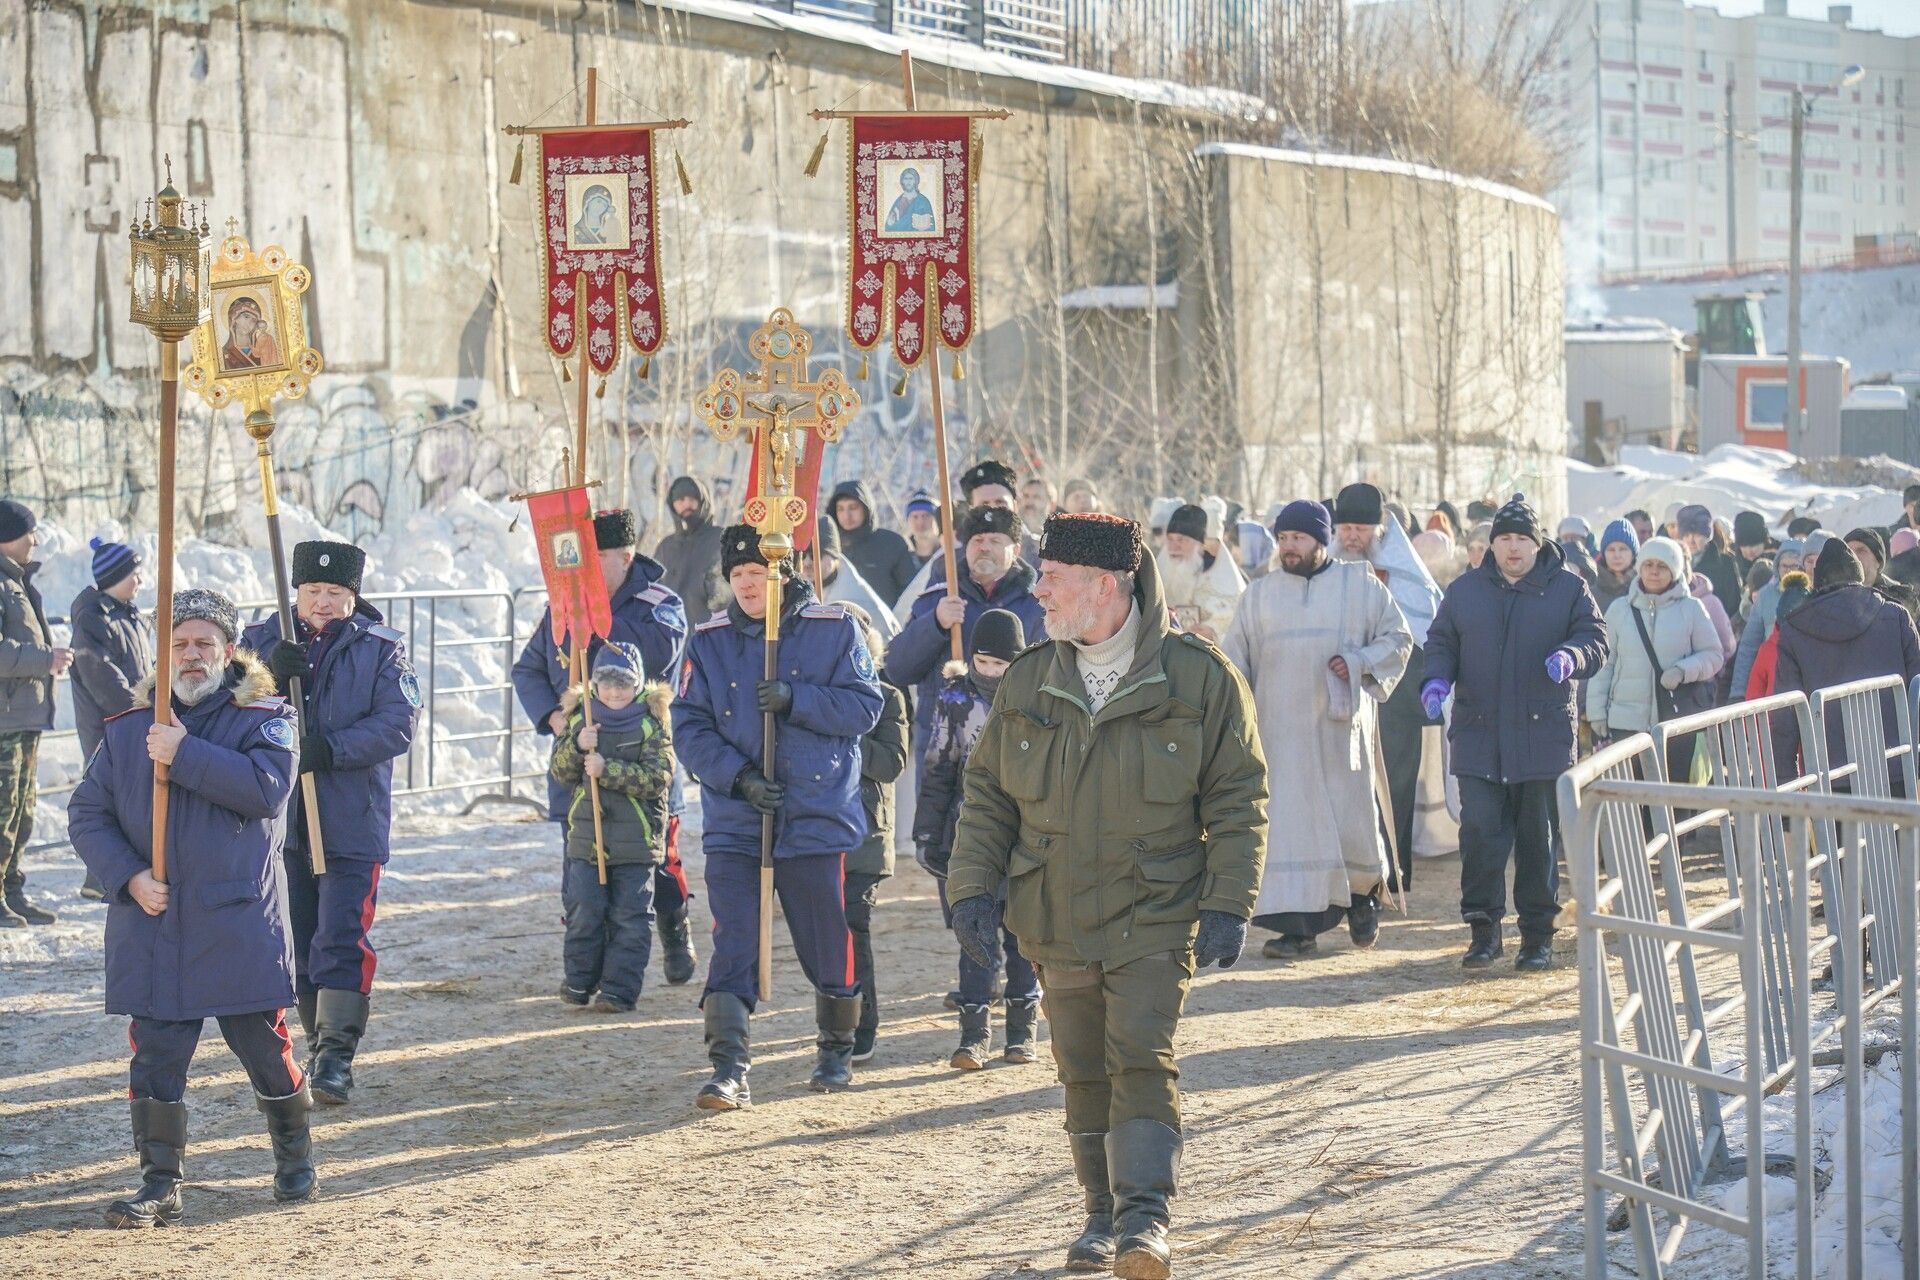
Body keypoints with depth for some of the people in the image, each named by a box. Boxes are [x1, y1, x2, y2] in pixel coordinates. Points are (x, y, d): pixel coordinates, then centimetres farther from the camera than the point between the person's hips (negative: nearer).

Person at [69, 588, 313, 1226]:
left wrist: (186, 756, -20)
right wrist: (128, 876, -9)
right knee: (155, 1057, 0)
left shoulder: (265, 718, 0)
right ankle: (160, 1187, 7)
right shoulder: (128, 728, 8)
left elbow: (268, 786, -18)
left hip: (240, 927, -2)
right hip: (152, 928, 2)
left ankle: (294, 1158, 29)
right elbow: (86, 813, 6)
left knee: (265, 1046, 7)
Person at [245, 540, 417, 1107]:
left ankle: (336, 1056, -12)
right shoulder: (262, 640, 9)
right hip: (280, 819, 4)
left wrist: (331, 749, -21)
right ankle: (318, 1039, 25)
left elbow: (398, 723, -9)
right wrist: (270, 675, -20)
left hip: (352, 822, -4)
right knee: (296, 942, 12)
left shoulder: (381, 649, 1)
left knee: (343, 941, -11)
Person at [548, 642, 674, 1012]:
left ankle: (620, 990, 6)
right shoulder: (580, 718, 6)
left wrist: (608, 769, -23)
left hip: (636, 839, -3)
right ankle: (579, 982, 18)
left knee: (629, 917, 0)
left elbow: (658, 776, -15)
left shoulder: (653, 723, -5)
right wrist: (576, 746, -19)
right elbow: (561, 773, 2)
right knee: (583, 912, 3)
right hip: (586, 834, 3)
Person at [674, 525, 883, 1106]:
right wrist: (737, 775, -15)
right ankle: (729, 1069, -11)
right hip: (734, 823, 1)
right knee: (733, 944, -8)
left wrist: (796, 700, -19)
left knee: (828, 943, 10)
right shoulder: (709, 642, 4)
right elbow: (689, 727, -1)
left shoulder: (834, 630, 0)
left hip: (817, 816, -1)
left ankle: (836, 1048, 31)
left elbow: (865, 706, -5)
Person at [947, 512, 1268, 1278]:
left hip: (1155, 919, -4)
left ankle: (1145, 1218, -14)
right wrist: (972, 889, 1)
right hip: (1056, 921, 4)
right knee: (1083, 1074, 10)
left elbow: (1238, 799, -2)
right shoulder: (1027, 683, 5)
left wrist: (1227, 905, -9)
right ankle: (1103, 1214, 23)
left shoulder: (1199, 677, -5)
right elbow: (987, 794, 12)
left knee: (1142, 1060, -14)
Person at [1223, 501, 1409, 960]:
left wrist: (1358, 662, -10)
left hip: (1341, 723, -1)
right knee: (1290, 822, -5)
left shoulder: (1361, 585, 5)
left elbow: (1398, 638, 6)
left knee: (1351, 816, 2)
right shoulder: (1261, 594, 10)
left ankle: (1363, 895, 30)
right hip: (1283, 728, 1)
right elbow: (1235, 659, 11)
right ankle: (1297, 925, -4)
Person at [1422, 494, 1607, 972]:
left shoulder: (1568, 588, 5)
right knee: (1479, 833, -7)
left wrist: (1570, 657, -21)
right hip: (1479, 736, 1)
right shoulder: (1465, 590, 11)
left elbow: (1596, 641, 2)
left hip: (1544, 737, -1)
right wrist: (1437, 680, -5)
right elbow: (1442, 642, 15)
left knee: (1539, 837, 4)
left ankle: (1538, 935, 13)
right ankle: (1484, 928, 1)